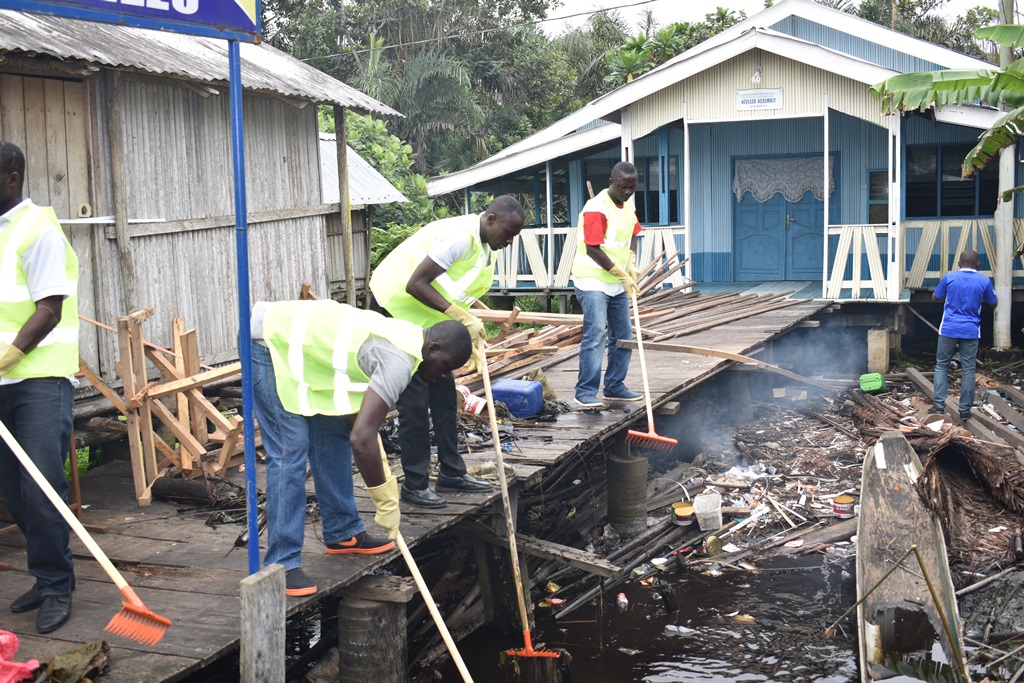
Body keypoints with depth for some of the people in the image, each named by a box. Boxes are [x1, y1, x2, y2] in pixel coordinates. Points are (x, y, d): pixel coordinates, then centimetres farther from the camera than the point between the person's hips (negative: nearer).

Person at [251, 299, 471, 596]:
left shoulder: (404, 338, 5)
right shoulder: (400, 361, -25)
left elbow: (361, 420, 14)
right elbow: (361, 439, -33)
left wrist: (384, 477, 9)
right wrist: (387, 502, -22)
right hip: (268, 341, -11)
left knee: (334, 435, 14)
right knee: (290, 451, -12)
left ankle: (342, 533, 26)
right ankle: (282, 565, -8)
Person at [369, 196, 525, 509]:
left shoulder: (485, 249, 4)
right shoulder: (459, 235, -26)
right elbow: (416, 284, -31)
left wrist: (469, 341, -1)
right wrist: (463, 317, -33)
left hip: (425, 319, 10)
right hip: (395, 310, -10)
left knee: (444, 394, 11)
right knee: (414, 402, -7)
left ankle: (451, 473, 21)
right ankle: (414, 485, 3)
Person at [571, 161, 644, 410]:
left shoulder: (628, 204, 8)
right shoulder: (597, 208, -18)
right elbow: (593, 250, -21)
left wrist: (631, 264, -2)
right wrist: (623, 275, -17)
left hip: (617, 284, 9)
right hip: (593, 281, -9)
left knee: (623, 337, 10)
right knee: (595, 334, -15)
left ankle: (614, 387, 21)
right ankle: (585, 392, -11)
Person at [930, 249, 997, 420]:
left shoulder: (949, 277, -3)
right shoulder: (984, 281, -2)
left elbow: (935, 297, 11)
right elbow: (993, 304, 12)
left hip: (949, 329, 0)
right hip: (971, 331, 0)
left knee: (941, 365, 11)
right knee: (968, 370, 5)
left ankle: (939, 404, 3)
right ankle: (965, 409, 7)